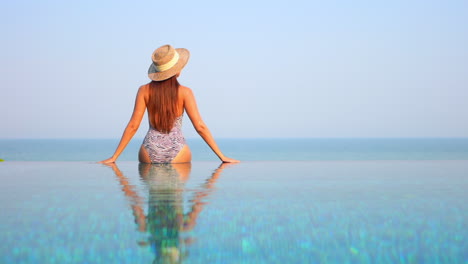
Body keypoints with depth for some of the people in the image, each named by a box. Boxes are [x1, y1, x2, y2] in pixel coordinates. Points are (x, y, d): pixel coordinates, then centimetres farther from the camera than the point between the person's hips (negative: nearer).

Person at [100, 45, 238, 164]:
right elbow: (200, 126, -5)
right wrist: (222, 156, -1)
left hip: (149, 154, 1)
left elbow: (133, 126, -1)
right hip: (177, 154, -1)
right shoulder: (184, 92, -2)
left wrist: (114, 157, 4)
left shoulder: (144, 91, 2)